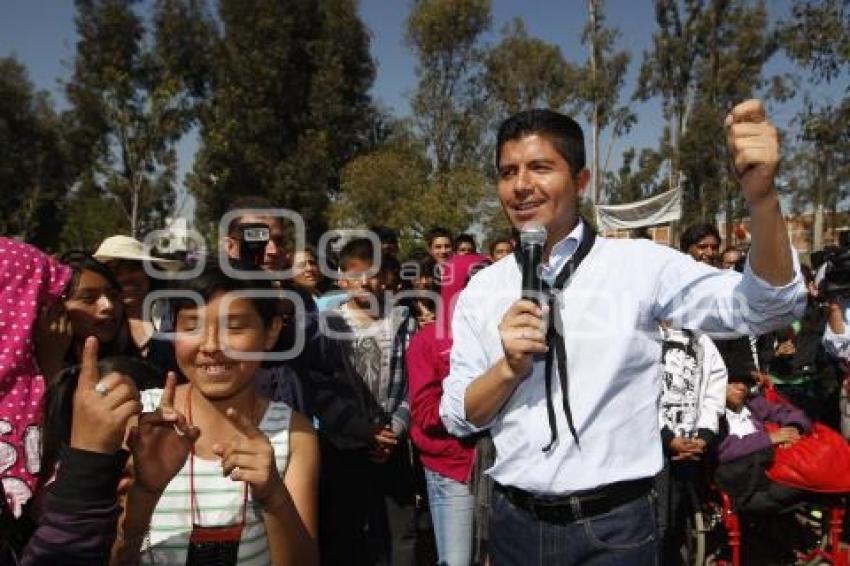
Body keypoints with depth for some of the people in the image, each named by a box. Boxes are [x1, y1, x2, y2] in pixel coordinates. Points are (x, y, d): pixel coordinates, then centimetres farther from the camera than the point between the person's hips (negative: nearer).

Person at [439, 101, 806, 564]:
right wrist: (509, 367, -18)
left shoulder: (641, 265, -8)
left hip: (613, 528, -2)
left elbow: (766, 308, -17)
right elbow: (458, 418, 1)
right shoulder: (480, 291, -1)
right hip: (514, 524, 3)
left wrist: (761, 196, -33)